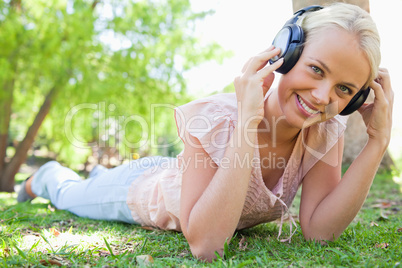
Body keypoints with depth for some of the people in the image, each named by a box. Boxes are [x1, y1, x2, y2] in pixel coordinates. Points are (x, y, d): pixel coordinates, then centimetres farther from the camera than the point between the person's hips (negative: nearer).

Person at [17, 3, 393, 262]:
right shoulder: (217, 118, -43)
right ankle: (49, 176, 59)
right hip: (142, 189, -5)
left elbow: (319, 229, -31)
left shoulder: (327, 128, -27)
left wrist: (378, 140, -38)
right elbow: (203, 244, -47)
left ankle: (101, 173, 71)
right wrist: (247, 124, -53)